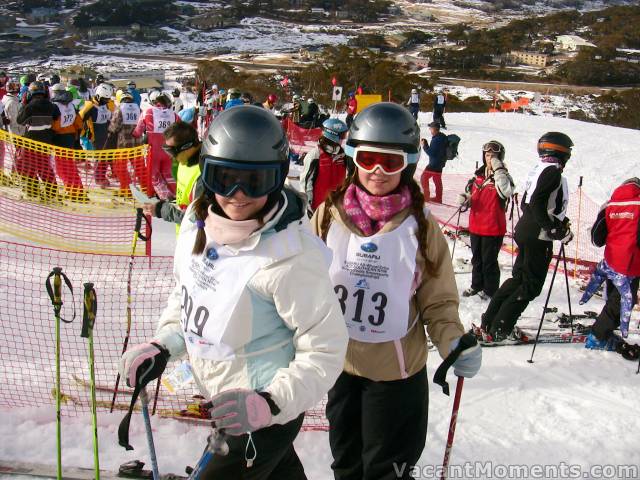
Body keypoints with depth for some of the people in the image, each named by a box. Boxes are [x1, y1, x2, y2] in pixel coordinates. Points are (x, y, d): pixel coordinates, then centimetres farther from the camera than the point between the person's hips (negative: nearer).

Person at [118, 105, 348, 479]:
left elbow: (326, 348, -23)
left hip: (264, 415, -7)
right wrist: (163, 346, -2)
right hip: (226, 403, 7)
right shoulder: (198, 220, -8)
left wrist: (272, 402, -32)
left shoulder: (290, 253, -29)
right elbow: (186, 294, 10)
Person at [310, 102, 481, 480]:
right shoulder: (329, 215, -6)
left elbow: (439, 302, -5)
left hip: (397, 373, -2)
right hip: (341, 365, 2)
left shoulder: (422, 226, -10)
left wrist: (454, 343, -22)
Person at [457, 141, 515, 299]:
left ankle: (490, 290, 18)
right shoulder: (478, 175, 8)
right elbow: (470, 193, 21)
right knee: (476, 258, 18)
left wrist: (498, 169, -28)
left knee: (489, 261, 3)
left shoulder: (503, 176, -8)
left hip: (493, 227, -6)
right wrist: (464, 198, -2)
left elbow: (506, 191, -30)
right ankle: (477, 285, 34)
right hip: (476, 225, 6)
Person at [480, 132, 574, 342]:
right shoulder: (552, 171, -14)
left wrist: (560, 219, 17)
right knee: (531, 285, -1)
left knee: (519, 277, 18)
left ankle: (489, 321, 19)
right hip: (538, 237, -9)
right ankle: (498, 330, -1)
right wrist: (556, 230, -21)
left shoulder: (538, 170, 14)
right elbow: (537, 204, -25)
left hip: (524, 231, 9)